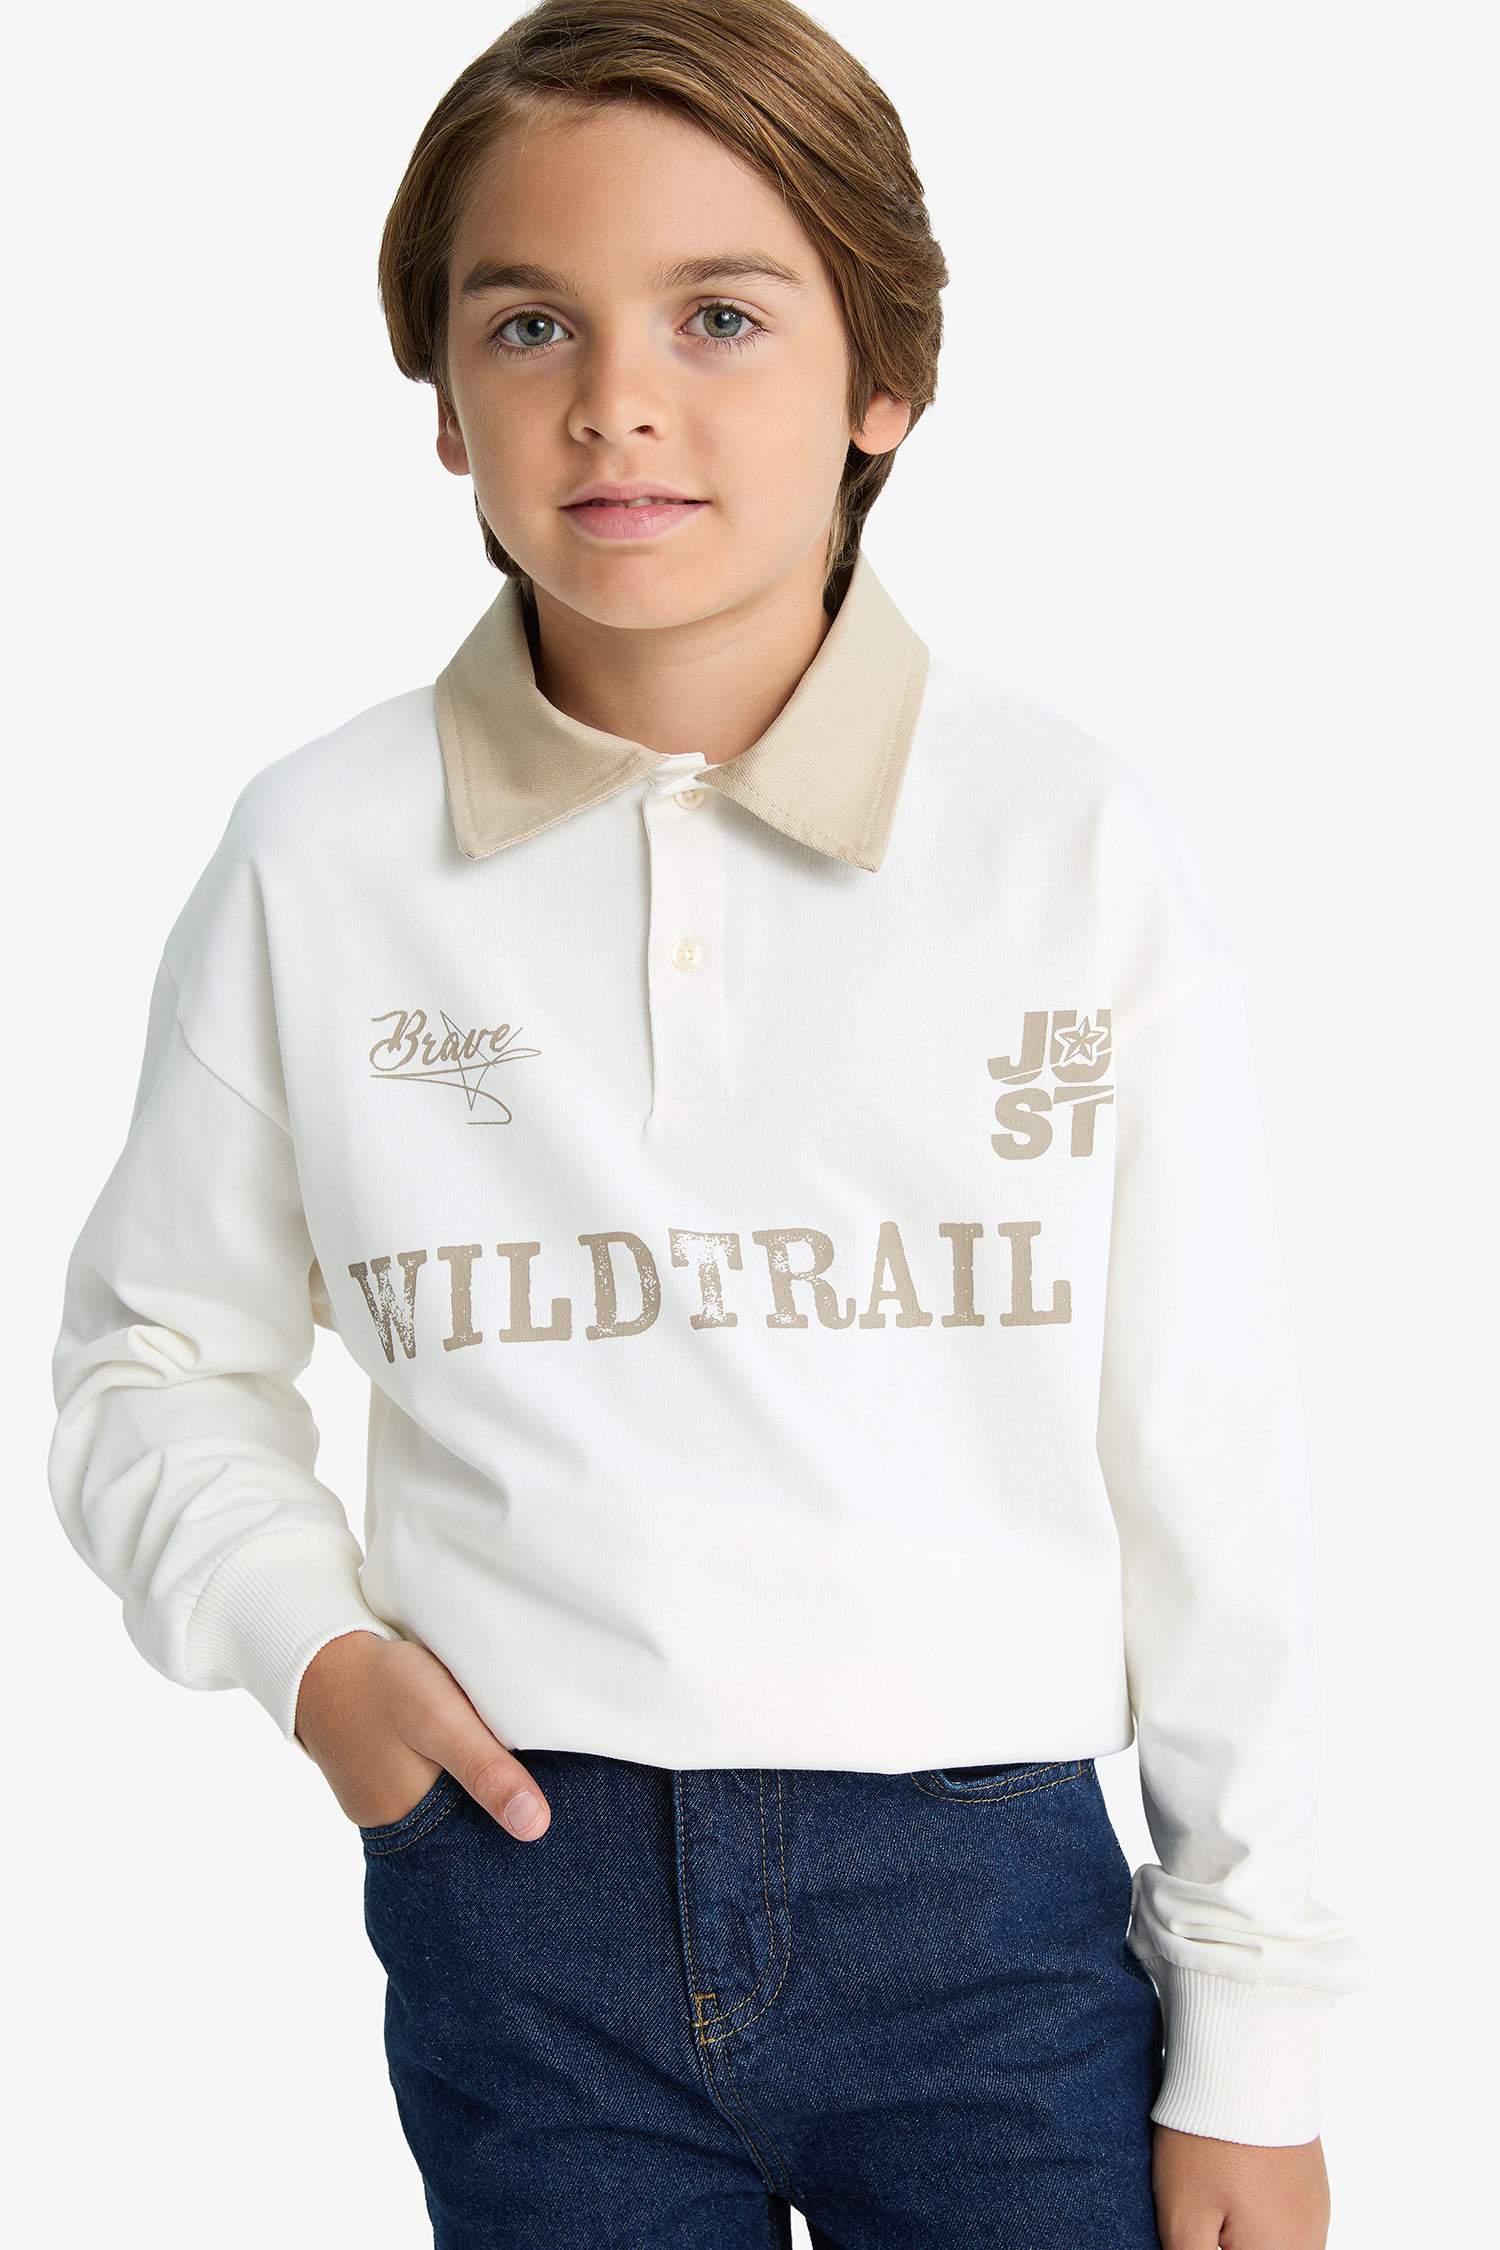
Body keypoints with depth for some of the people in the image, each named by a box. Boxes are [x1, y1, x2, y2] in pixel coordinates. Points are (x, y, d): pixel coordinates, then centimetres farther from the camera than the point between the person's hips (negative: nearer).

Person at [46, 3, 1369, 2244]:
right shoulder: (317, 858, -1)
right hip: (515, 1889, 1)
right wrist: (302, 1634, -7)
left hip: (985, 1901, -1)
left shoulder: (1077, 843, -5)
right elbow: (159, 1359, 12)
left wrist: (1254, 2046, 1)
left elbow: (1211, 1472, -1)